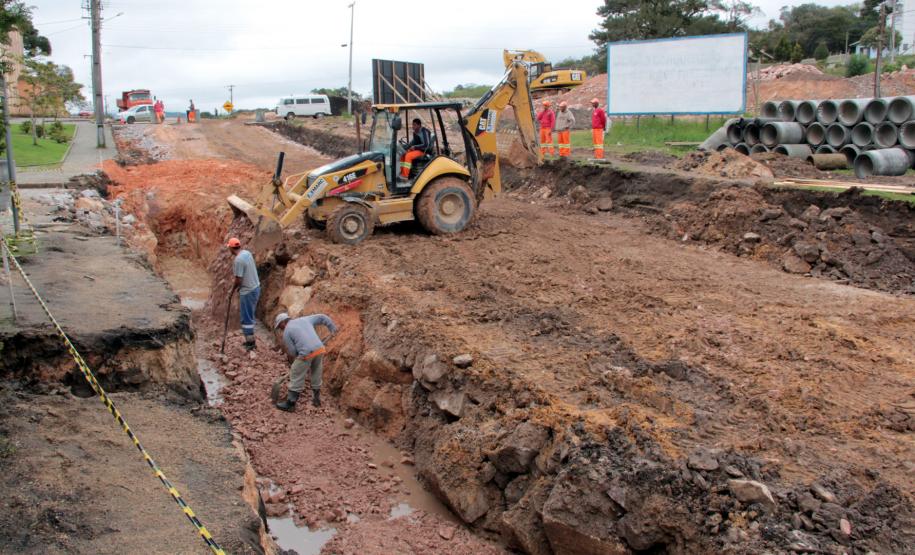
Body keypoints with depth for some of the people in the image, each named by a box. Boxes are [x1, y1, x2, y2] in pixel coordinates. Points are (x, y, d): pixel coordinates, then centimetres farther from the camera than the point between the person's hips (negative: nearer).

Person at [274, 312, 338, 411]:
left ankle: (290, 404, 14)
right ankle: (316, 399, 34)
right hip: (320, 349, 6)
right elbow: (322, 317, 22)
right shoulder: (304, 319, 21)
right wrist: (333, 328, 29)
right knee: (316, 375, 23)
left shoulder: (286, 332, 7)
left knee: (296, 379, 7)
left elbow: (292, 352, 6)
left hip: (306, 354, -6)